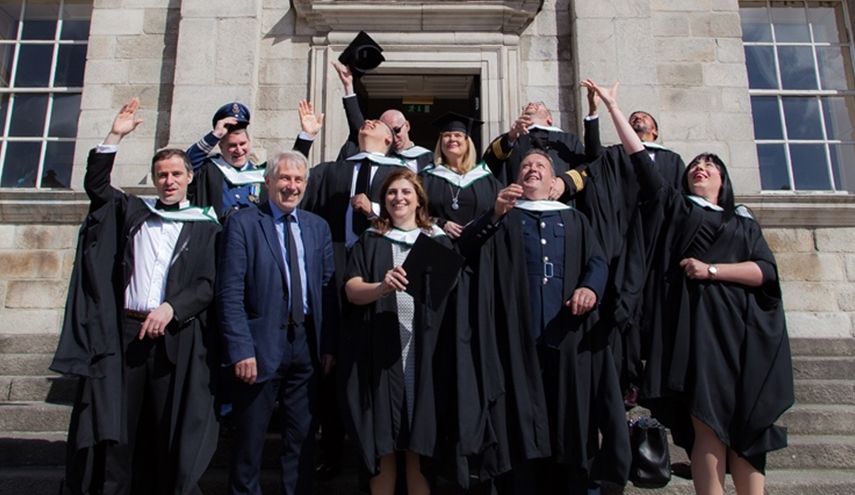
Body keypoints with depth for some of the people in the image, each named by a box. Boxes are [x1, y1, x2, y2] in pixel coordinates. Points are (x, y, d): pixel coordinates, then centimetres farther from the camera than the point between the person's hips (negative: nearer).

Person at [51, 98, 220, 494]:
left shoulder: (204, 227, 5)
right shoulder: (134, 212, 15)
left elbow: (208, 285, -1)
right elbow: (96, 185, 8)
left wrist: (171, 308, -15)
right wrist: (115, 137, 1)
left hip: (176, 337, -2)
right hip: (124, 331, 2)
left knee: (170, 428, 4)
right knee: (116, 426, 4)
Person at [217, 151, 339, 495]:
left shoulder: (318, 227, 10)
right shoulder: (242, 223, -4)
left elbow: (328, 288, 8)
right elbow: (230, 293, -9)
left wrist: (329, 344, 3)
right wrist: (241, 349, -16)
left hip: (307, 343, 4)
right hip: (261, 344, -4)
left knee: (301, 438, 14)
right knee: (249, 441, 10)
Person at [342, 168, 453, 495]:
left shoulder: (439, 242, 12)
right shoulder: (369, 242, 10)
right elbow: (352, 290, -3)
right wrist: (381, 287, -23)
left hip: (425, 352, 0)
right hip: (380, 353, 0)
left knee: (420, 444, 4)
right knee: (383, 444, 4)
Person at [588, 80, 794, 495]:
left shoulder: (744, 222, 21)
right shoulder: (675, 207, 17)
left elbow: (766, 272, 6)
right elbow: (640, 159, 10)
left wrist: (711, 270, -7)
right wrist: (612, 106, 8)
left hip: (740, 325, 2)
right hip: (694, 322, -2)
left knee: (747, 428, 0)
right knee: (707, 425, -10)